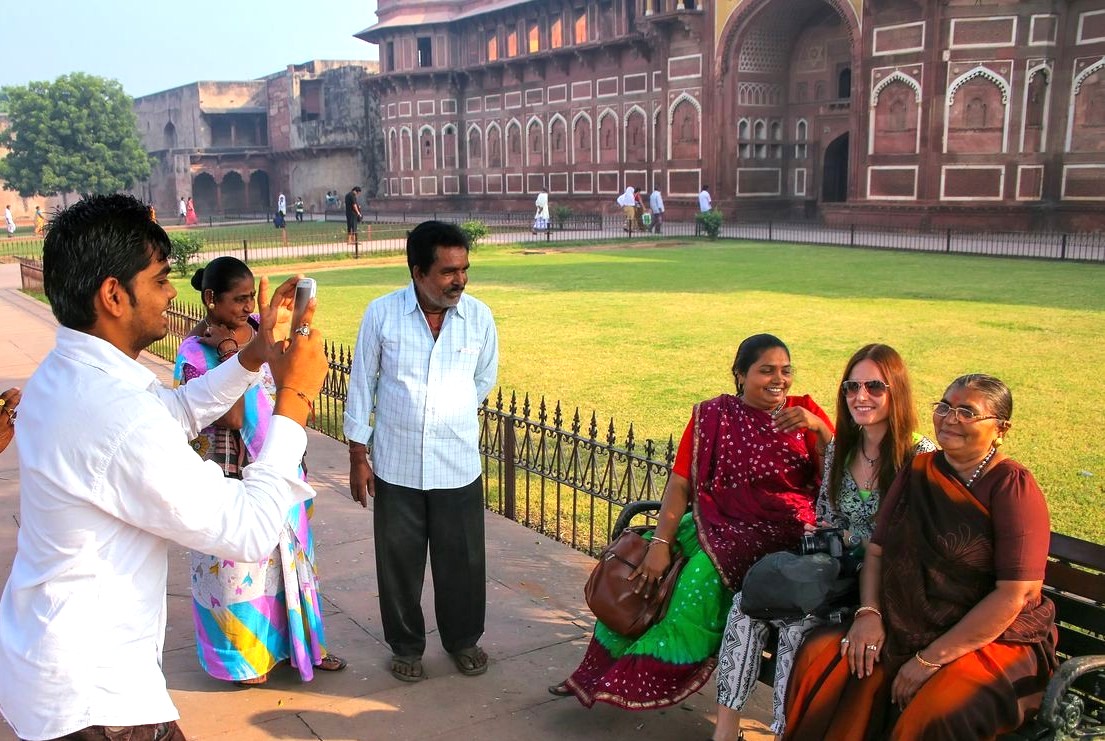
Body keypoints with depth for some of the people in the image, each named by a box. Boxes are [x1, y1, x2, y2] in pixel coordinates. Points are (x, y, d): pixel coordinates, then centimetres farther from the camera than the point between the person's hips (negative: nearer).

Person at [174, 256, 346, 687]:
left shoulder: (259, 330, 1)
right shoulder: (197, 352, -16)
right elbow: (231, 417, -22)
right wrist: (230, 360, -25)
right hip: (234, 476, -6)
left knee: (287, 555, 17)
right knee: (240, 563, 8)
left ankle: (298, 642, 34)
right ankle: (244, 655, 28)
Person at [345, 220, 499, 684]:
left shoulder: (479, 316, -6)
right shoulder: (381, 313, -9)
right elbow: (361, 384, -2)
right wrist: (357, 455, -1)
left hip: (458, 465, 1)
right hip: (395, 465, -1)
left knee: (462, 560, 11)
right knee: (399, 561, 11)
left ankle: (463, 639, 34)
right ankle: (406, 646, 32)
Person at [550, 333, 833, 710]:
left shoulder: (804, 411, 3)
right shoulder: (712, 415, 3)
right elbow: (680, 483, -4)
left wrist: (819, 428, -20)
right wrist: (660, 542, -15)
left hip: (779, 533, -3)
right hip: (714, 520, 3)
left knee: (703, 573, -28)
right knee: (636, 564, -13)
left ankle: (642, 681, -15)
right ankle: (601, 670, 2)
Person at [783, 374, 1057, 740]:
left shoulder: (1013, 487, -11)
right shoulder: (919, 471, 8)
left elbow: (1015, 595, -17)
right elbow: (877, 548, 12)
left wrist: (933, 659, -18)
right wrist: (868, 613, -7)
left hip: (995, 639, -5)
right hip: (909, 628, 5)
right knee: (819, 657, -17)